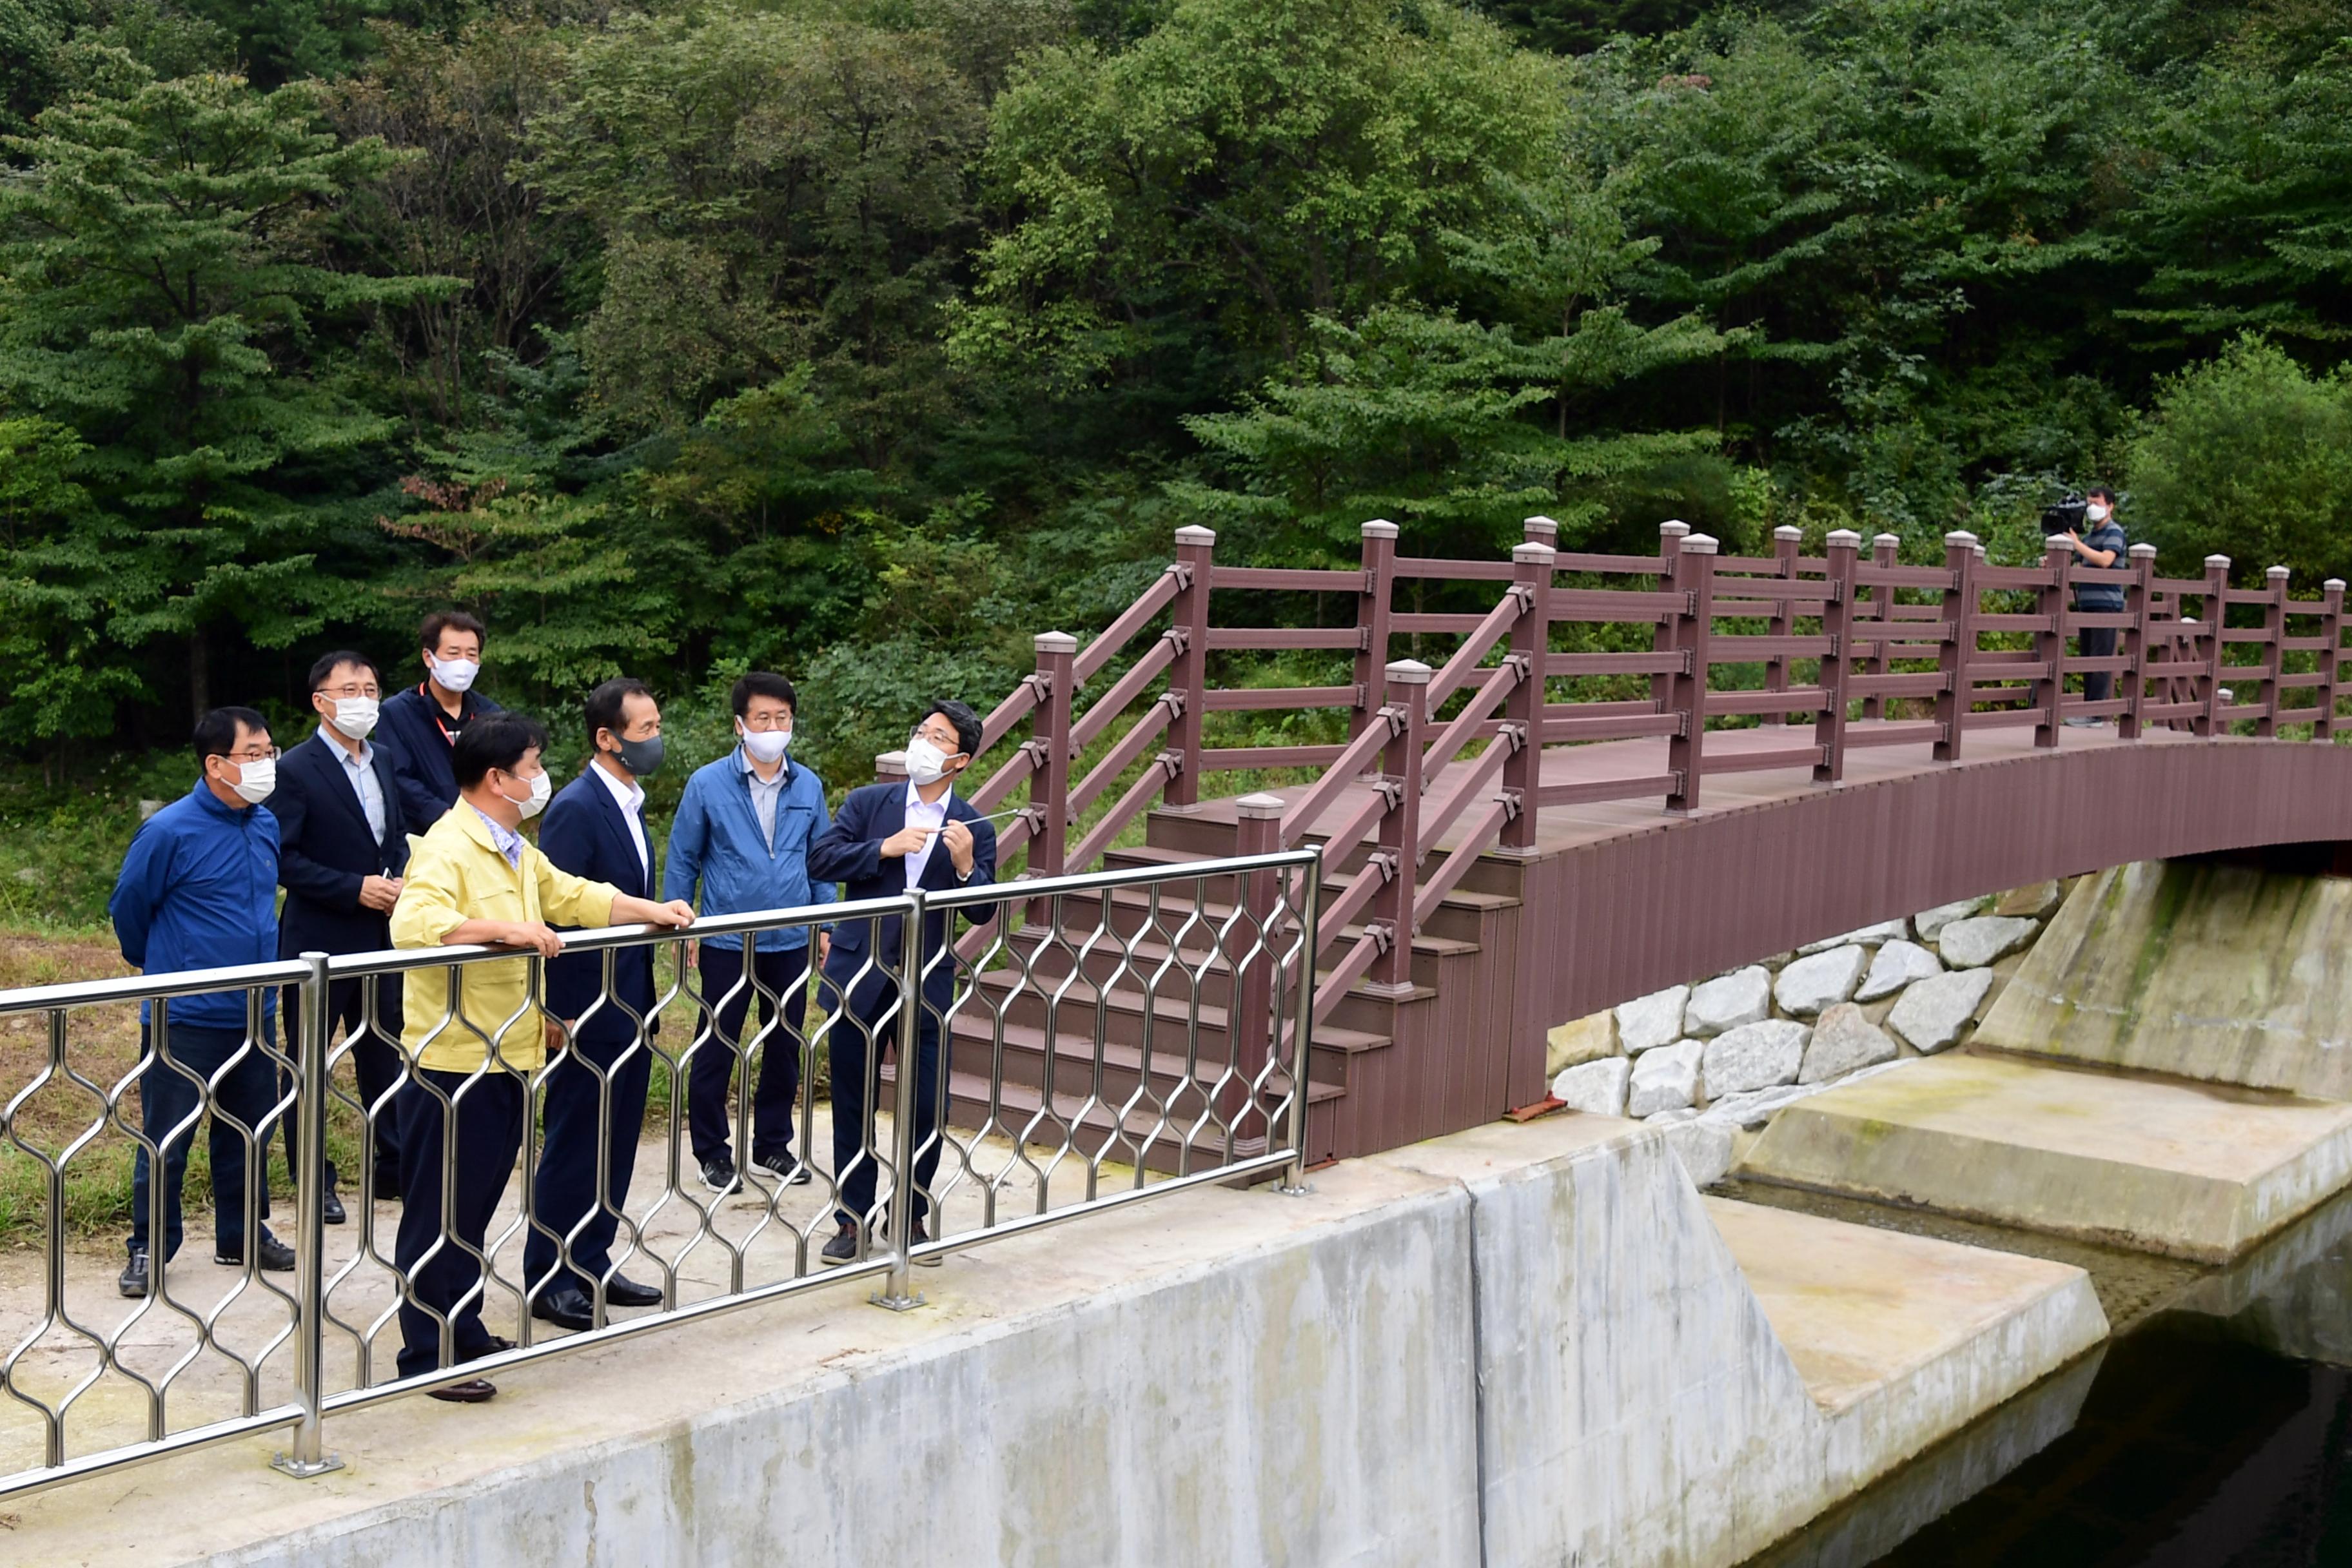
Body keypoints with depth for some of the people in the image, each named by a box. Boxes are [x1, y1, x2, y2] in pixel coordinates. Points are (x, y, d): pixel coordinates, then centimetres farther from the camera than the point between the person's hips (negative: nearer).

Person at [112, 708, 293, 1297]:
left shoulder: (267, 826, 4)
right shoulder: (169, 831, -16)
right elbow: (128, 908, -3)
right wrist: (157, 966, 12)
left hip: (254, 1012, 6)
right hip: (184, 1019, -6)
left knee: (249, 1132, 15)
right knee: (167, 1137, 4)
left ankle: (243, 1234, 29)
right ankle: (149, 1248, 17)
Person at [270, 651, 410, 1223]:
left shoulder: (382, 762, 10)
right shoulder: (296, 770, -11)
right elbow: (283, 858, -15)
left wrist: (401, 880, -1)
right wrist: (355, 889, -21)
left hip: (382, 937, 6)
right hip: (320, 940, -6)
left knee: (384, 1056, 14)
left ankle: (393, 1166, 25)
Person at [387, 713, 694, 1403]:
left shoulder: (516, 851, 16)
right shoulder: (447, 849, -16)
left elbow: (574, 895, 27)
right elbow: (413, 922, -33)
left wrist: (653, 911, 16)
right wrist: (506, 928, -36)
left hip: (505, 1061, 9)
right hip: (452, 1064, -9)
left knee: (473, 1212, 18)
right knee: (438, 1216, 1)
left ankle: (464, 1335, 29)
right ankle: (427, 1358, 9)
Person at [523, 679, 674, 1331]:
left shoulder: (629, 803, 11)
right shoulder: (576, 808, -17)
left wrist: (646, 1003, 17)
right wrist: (563, 1017, -20)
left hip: (628, 1006, 9)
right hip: (588, 1010, -9)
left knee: (615, 1143, 15)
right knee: (574, 1147, 1)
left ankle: (591, 1267, 26)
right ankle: (549, 1282, 12)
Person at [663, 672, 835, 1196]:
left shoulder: (809, 786, 1)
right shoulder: (708, 784, -7)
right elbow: (683, 862, 0)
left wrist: (826, 926, 8)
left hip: (792, 941, 3)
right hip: (727, 942, -3)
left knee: (785, 1046, 13)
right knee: (717, 1049, 5)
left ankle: (772, 1143, 28)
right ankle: (712, 1151, 20)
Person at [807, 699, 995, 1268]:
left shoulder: (974, 829, 2)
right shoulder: (868, 803, 3)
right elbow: (820, 859, -7)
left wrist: (965, 865, -21)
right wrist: (884, 849, -18)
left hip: (927, 982, 0)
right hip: (859, 975, 0)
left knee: (926, 1106, 4)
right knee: (852, 1104, 9)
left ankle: (914, 1217, 22)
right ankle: (852, 1219, 21)